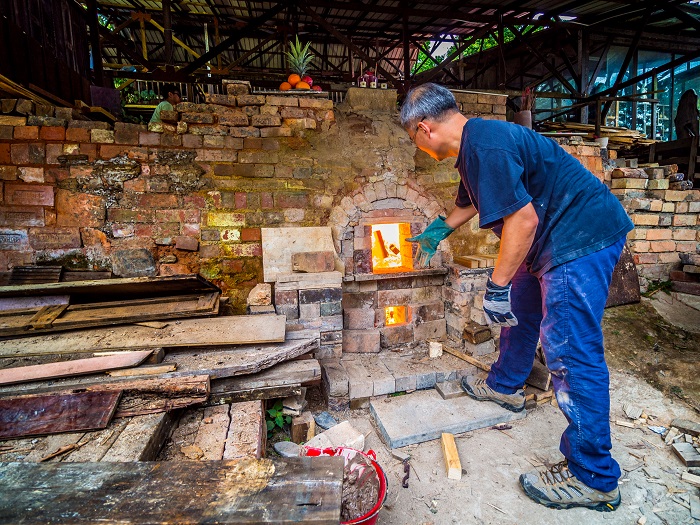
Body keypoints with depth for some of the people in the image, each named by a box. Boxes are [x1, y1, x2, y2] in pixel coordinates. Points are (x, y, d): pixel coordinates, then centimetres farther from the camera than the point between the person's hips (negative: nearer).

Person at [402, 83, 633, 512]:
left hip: (583, 236, -11)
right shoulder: (475, 143, 12)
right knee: (520, 309, 21)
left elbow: (523, 220, -27)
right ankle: (504, 385, 42)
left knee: (571, 349, -9)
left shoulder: (486, 146, -22)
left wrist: (497, 286, -20)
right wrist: (437, 232, 42)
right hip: (556, 237, 11)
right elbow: (470, 202, 29)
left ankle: (593, 479, 7)